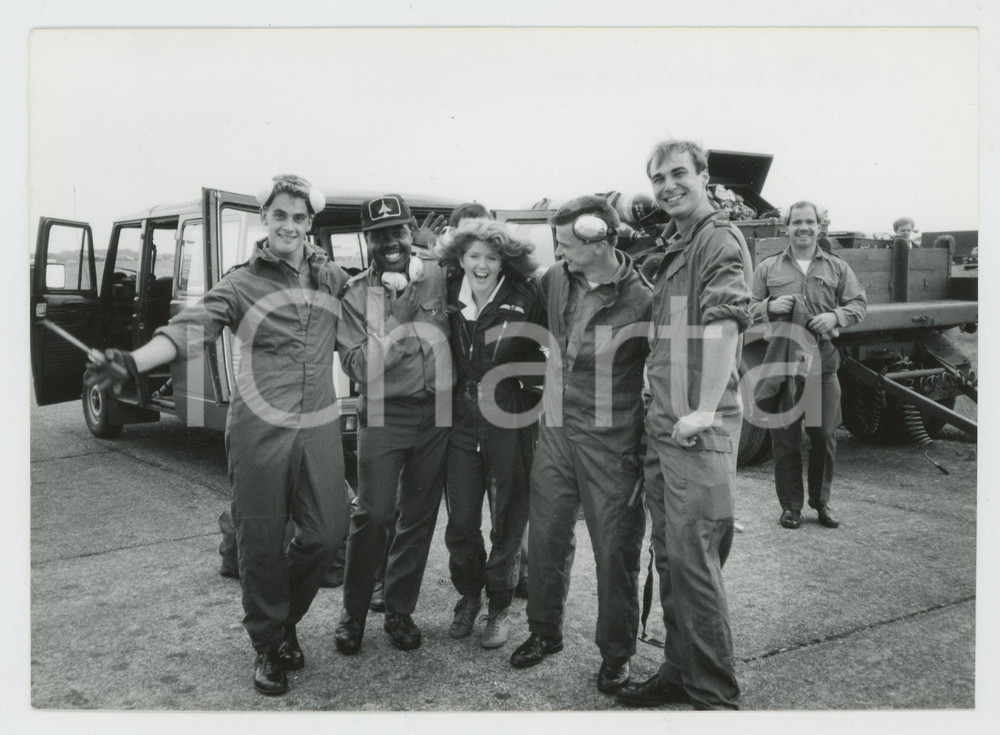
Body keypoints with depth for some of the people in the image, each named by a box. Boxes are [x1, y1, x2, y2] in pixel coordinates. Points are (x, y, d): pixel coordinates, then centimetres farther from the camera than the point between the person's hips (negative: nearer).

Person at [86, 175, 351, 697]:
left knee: (327, 531, 5)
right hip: (260, 428, -3)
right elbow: (191, 327, -12)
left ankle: (285, 619, 32)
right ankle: (268, 646, 23)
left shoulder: (332, 278, 11)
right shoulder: (242, 283, 0)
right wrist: (135, 361, -28)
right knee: (261, 540, 3)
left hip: (319, 428, 3)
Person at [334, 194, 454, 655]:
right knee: (373, 515, -5)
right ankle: (353, 612, 14)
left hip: (437, 411, 2)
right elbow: (356, 365, -11)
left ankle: (400, 611, 24)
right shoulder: (356, 293, -2)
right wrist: (402, 319, -18)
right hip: (384, 413, -2)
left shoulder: (438, 274, 3)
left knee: (420, 516, 9)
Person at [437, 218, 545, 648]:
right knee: (460, 520, 9)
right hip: (461, 419, 3)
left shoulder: (524, 301, -7)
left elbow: (541, 356, -3)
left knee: (507, 520, 7)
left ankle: (500, 607, 25)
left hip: (509, 421, -3)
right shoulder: (449, 298, 4)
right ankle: (468, 595, 32)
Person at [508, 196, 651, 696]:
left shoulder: (640, 301, -15)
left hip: (610, 445, -5)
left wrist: (646, 451, -8)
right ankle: (545, 632, 34)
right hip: (555, 433, 6)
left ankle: (615, 654, 23)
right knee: (546, 537, 14)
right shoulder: (555, 281, 2)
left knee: (615, 550, 5)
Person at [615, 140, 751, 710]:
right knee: (669, 556, 14)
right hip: (661, 424, 9)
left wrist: (706, 411, -25)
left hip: (699, 429, -9)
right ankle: (680, 671, 28)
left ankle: (714, 694, 7)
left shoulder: (719, 237, -7)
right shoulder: (673, 246, 20)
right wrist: (662, 410, 16)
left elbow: (723, 323, -19)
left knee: (693, 560, -6)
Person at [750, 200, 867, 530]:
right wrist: (769, 306, -11)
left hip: (824, 362, 1)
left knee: (825, 436, 6)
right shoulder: (767, 268, 9)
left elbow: (859, 303, 10)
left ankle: (821, 502, 23)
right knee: (785, 437, 2)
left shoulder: (838, 267, 12)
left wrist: (837, 316, -10)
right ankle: (791, 506, 14)